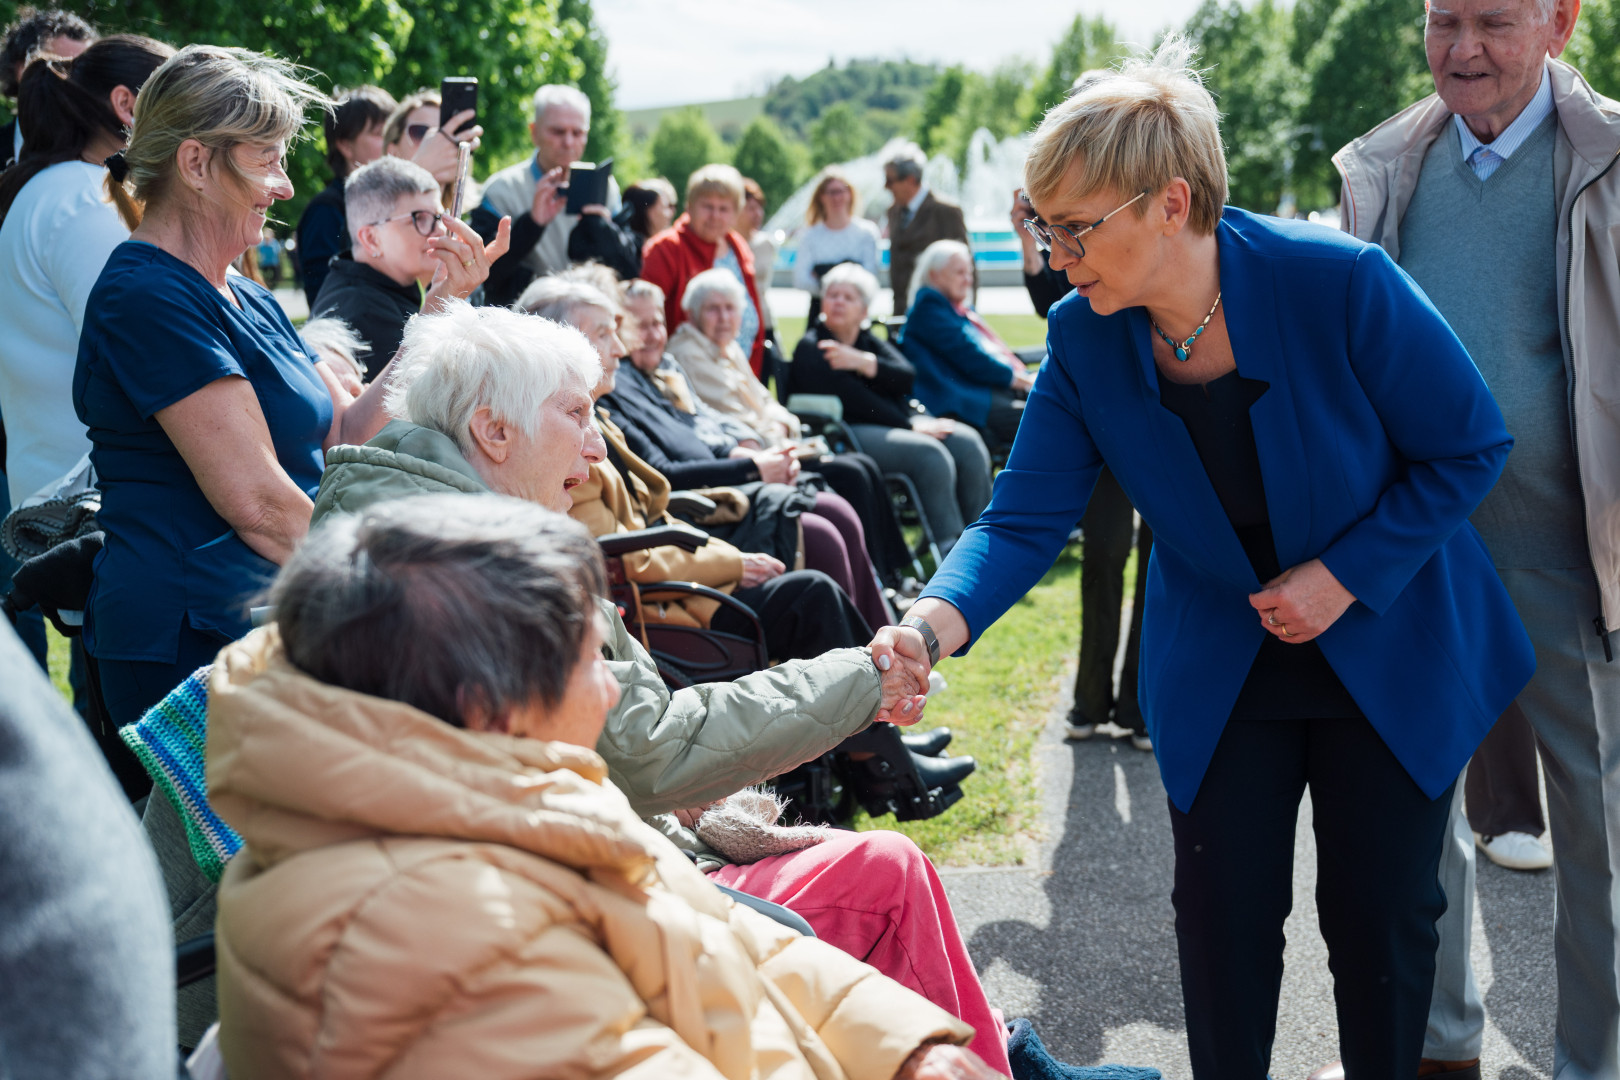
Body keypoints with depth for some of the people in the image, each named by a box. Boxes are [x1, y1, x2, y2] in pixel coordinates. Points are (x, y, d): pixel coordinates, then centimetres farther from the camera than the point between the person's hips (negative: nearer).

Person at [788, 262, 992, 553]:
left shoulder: (868, 341, 19)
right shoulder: (811, 350, -2)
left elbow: (906, 376, 1)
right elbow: (854, 400, -12)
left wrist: (864, 363, -17)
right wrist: (911, 425, -14)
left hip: (896, 422, 8)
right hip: (844, 435, -8)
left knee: (967, 442, -13)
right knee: (929, 454, -29)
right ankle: (950, 548, -26)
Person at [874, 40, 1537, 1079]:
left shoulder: (1342, 283, -25)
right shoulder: (1084, 341, -14)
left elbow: (1469, 448, -13)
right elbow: (1026, 519, -14)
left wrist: (1345, 577, -19)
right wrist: (935, 624, -33)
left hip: (1391, 653, -2)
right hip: (1220, 670, 2)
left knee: (1382, 916, 7)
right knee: (1224, 915, 5)